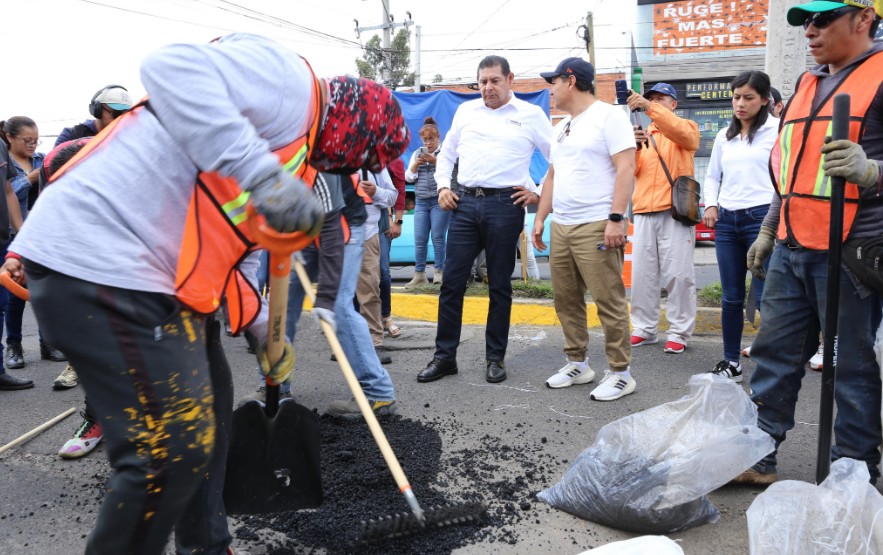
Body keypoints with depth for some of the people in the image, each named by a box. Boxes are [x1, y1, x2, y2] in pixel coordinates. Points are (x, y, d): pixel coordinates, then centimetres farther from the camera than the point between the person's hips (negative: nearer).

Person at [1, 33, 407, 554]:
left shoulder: (298, 150, 22)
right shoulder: (291, 81, -9)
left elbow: (235, 243, 27)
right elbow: (175, 67, -26)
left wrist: (262, 327, 21)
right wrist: (263, 172, -33)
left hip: (154, 275, 11)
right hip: (97, 261, -11)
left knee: (207, 412, 20)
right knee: (174, 450, -9)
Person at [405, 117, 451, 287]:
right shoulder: (417, 153, 17)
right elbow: (408, 177, 14)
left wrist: (435, 161, -14)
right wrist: (416, 164, -3)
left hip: (440, 201, -4)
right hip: (421, 201, 4)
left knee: (438, 238, -6)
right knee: (419, 240, 0)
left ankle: (439, 272, 4)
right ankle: (419, 275, 5)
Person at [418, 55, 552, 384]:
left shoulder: (531, 114, 4)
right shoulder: (466, 111, 14)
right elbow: (446, 153, 22)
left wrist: (540, 194, -1)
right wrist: (442, 186, 9)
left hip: (505, 205, -3)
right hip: (464, 203, 3)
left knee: (499, 286, 5)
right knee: (452, 282, 1)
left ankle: (495, 358, 16)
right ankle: (445, 356, 10)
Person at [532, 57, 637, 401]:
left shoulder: (608, 116, -5)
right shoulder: (561, 126, 20)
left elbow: (625, 169, -13)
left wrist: (616, 219, -20)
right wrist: (540, 217, 19)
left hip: (596, 227, -8)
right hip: (560, 227, 9)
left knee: (609, 301, -5)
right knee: (566, 300, 11)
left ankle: (620, 373, 4)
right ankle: (577, 364, 23)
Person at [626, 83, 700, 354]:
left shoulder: (686, 127, 9)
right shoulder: (642, 132, 19)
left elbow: (682, 133, -18)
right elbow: (631, 170, 5)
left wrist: (650, 107, -28)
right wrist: (634, 146, -16)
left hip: (674, 212, -4)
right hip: (644, 212, 4)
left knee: (678, 275, -5)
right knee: (642, 274, 3)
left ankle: (679, 332, 1)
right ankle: (645, 329, 12)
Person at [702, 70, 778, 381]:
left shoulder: (777, 131, -1)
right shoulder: (724, 136, 15)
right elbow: (712, 175, 23)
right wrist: (710, 205, 7)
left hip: (762, 217, -5)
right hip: (726, 220, 5)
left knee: (765, 297, -7)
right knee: (731, 297, 9)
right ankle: (731, 361, 18)